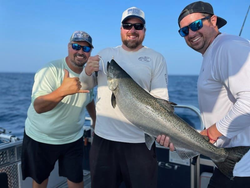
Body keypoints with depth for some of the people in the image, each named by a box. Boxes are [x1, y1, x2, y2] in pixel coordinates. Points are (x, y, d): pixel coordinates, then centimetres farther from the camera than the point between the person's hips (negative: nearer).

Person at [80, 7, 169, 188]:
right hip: (103, 138, 3)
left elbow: (160, 98, -9)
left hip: (139, 141, -2)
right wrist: (87, 72, -10)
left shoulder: (156, 58, -1)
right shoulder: (105, 54, 8)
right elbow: (86, 85, 12)